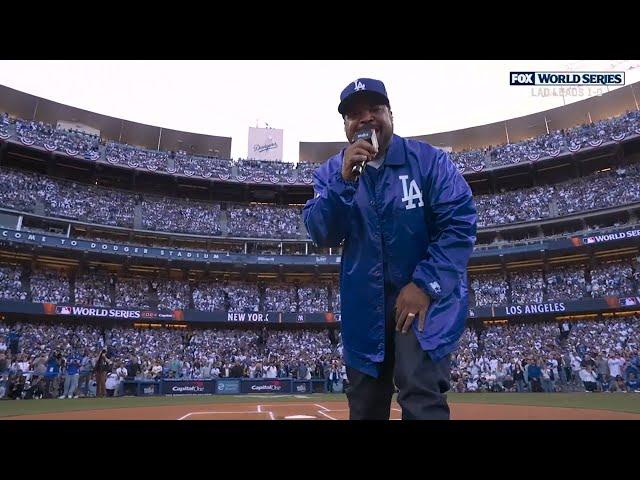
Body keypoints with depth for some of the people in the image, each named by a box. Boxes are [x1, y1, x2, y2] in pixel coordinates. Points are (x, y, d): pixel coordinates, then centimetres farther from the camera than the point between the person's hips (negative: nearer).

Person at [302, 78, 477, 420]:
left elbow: (460, 224, -11)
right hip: (363, 305, 3)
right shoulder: (331, 172, 2)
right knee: (364, 407, 15)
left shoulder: (429, 160, -5)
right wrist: (345, 181, -23)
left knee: (422, 398, -20)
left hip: (427, 295, -3)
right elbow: (321, 235, -9)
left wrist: (426, 284, -20)